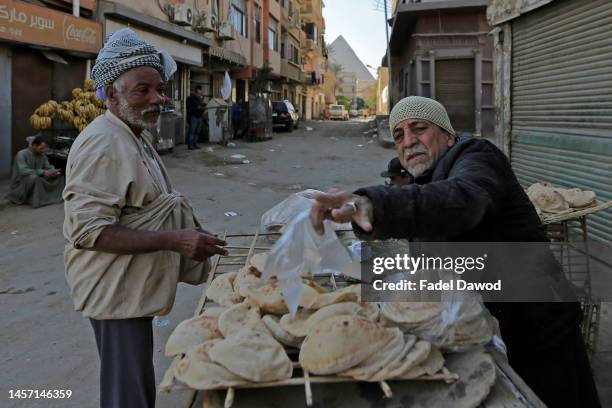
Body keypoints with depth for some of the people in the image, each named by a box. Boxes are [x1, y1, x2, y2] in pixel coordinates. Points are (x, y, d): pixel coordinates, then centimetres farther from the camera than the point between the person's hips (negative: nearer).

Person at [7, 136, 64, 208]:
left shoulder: (42, 155, 0)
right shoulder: (22, 154, -20)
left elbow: (48, 167, 4)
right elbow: (23, 171, -31)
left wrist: (54, 171, -21)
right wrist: (43, 172, -37)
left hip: (37, 180, 6)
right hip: (20, 183, -6)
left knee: (58, 176, -5)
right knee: (33, 177, -38)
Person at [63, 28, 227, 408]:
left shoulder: (136, 136, 12)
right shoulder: (103, 144, -21)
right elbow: (89, 230, -27)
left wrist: (192, 235, 11)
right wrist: (174, 241, -30)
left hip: (133, 288, 10)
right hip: (116, 293, -10)